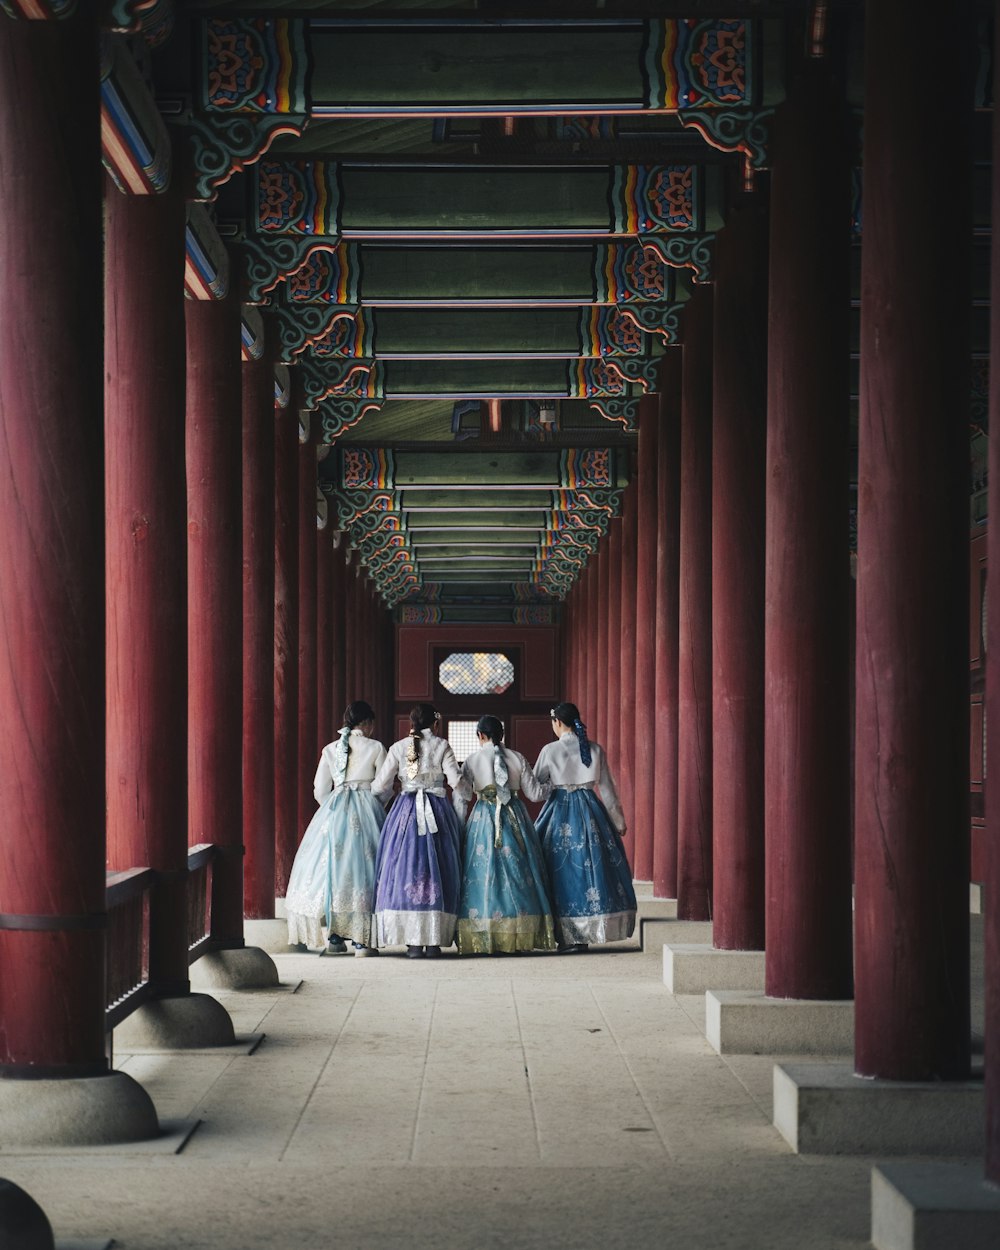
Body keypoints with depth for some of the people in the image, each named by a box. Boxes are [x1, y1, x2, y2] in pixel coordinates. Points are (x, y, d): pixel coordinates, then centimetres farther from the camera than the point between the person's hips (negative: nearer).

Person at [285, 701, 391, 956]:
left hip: (333, 811, 3)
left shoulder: (330, 749, 8)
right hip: (367, 809, -3)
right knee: (362, 865, -2)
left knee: (331, 863, 7)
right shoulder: (375, 748, -2)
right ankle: (361, 939, -6)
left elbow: (320, 791, 9)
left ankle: (335, 937, 5)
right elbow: (385, 788, 1)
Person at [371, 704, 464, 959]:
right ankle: (434, 941, 1)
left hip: (406, 812, 1)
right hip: (437, 811, -1)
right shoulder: (442, 746, 0)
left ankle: (413, 941, -2)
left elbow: (380, 785, 2)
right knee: (436, 869, 4)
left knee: (405, 870, 3)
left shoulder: (398, 747, 4)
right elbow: (456, 781, -7)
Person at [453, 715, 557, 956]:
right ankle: (518, 936, 5)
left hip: (484, 818, -1)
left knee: (483, 871, 1)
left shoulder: (472, 760, -1)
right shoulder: (517, 758, 3)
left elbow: (460, 796, -3)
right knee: (517, 870, 7)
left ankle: (485, 939, -4)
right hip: (515, 817, 2)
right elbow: (534, 793, 6)